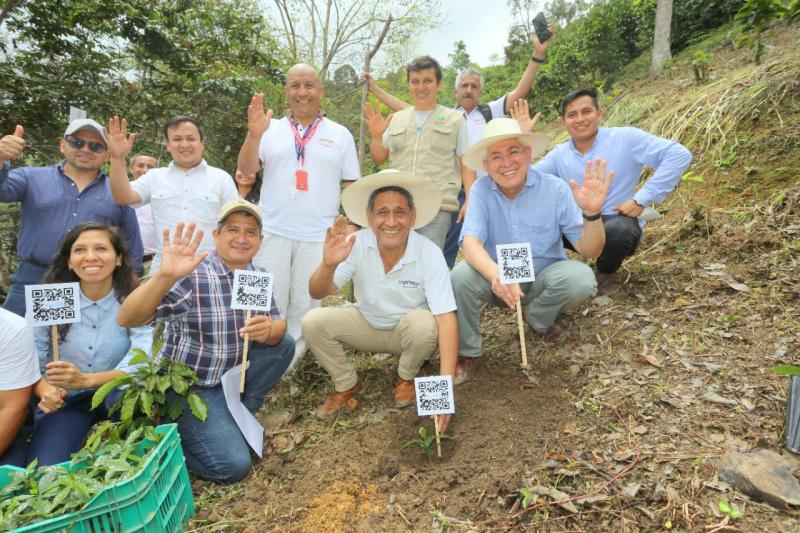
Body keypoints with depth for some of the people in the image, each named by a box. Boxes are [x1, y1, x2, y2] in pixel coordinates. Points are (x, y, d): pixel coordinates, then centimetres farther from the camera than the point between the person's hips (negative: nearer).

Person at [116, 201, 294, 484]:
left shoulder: (258, 276, -1)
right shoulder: (193, 275, -23)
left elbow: (278, 325, -4)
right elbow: (126, 319, -33)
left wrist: (268, 330, -29)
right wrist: (165, 276, -52)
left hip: (231, 375, 7)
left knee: (283, 344, -9)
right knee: (233, 465, -16)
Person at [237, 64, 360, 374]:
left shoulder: (340, 135, 7)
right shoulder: (271, 130, 7)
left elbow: (351, 185, 8)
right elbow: (246, 170, -1)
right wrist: (254, 134, -17)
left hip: (319, 237, 0)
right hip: (272, 232, 0)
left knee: (305, 306, 9)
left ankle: (288, 363, 26)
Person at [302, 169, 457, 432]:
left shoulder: (429, 254, -27)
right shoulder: (356, 244, -21)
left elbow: (446, 319, -31)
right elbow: (317, 293, -23)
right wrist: (328, 264, -47)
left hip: (409, 330, -2)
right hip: (367, 325, 2)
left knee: (424, 323, -34)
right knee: (313, 322, -20)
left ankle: (406, 378, 1)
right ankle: (346, 385, 8)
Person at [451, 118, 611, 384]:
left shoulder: (555, 189, -14)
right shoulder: (482, 189, -13)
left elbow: (590, 250, -15)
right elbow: (471, 242, -27)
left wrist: (592, 213, -37)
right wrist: (496, 275, -49)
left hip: (542, 276, 0)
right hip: (496, 280, 0)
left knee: (581, 277, -29)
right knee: (460, 276, -29)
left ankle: (539, 320, 5)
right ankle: (466, 352, -4)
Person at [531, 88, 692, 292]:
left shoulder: (626, 139, -9)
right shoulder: (559, 154, 5)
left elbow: (679, 154, -15)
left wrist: (642, 199, -21)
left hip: (617, 223, -2)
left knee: (618, 229, -38)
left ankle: (606, 273, -4)